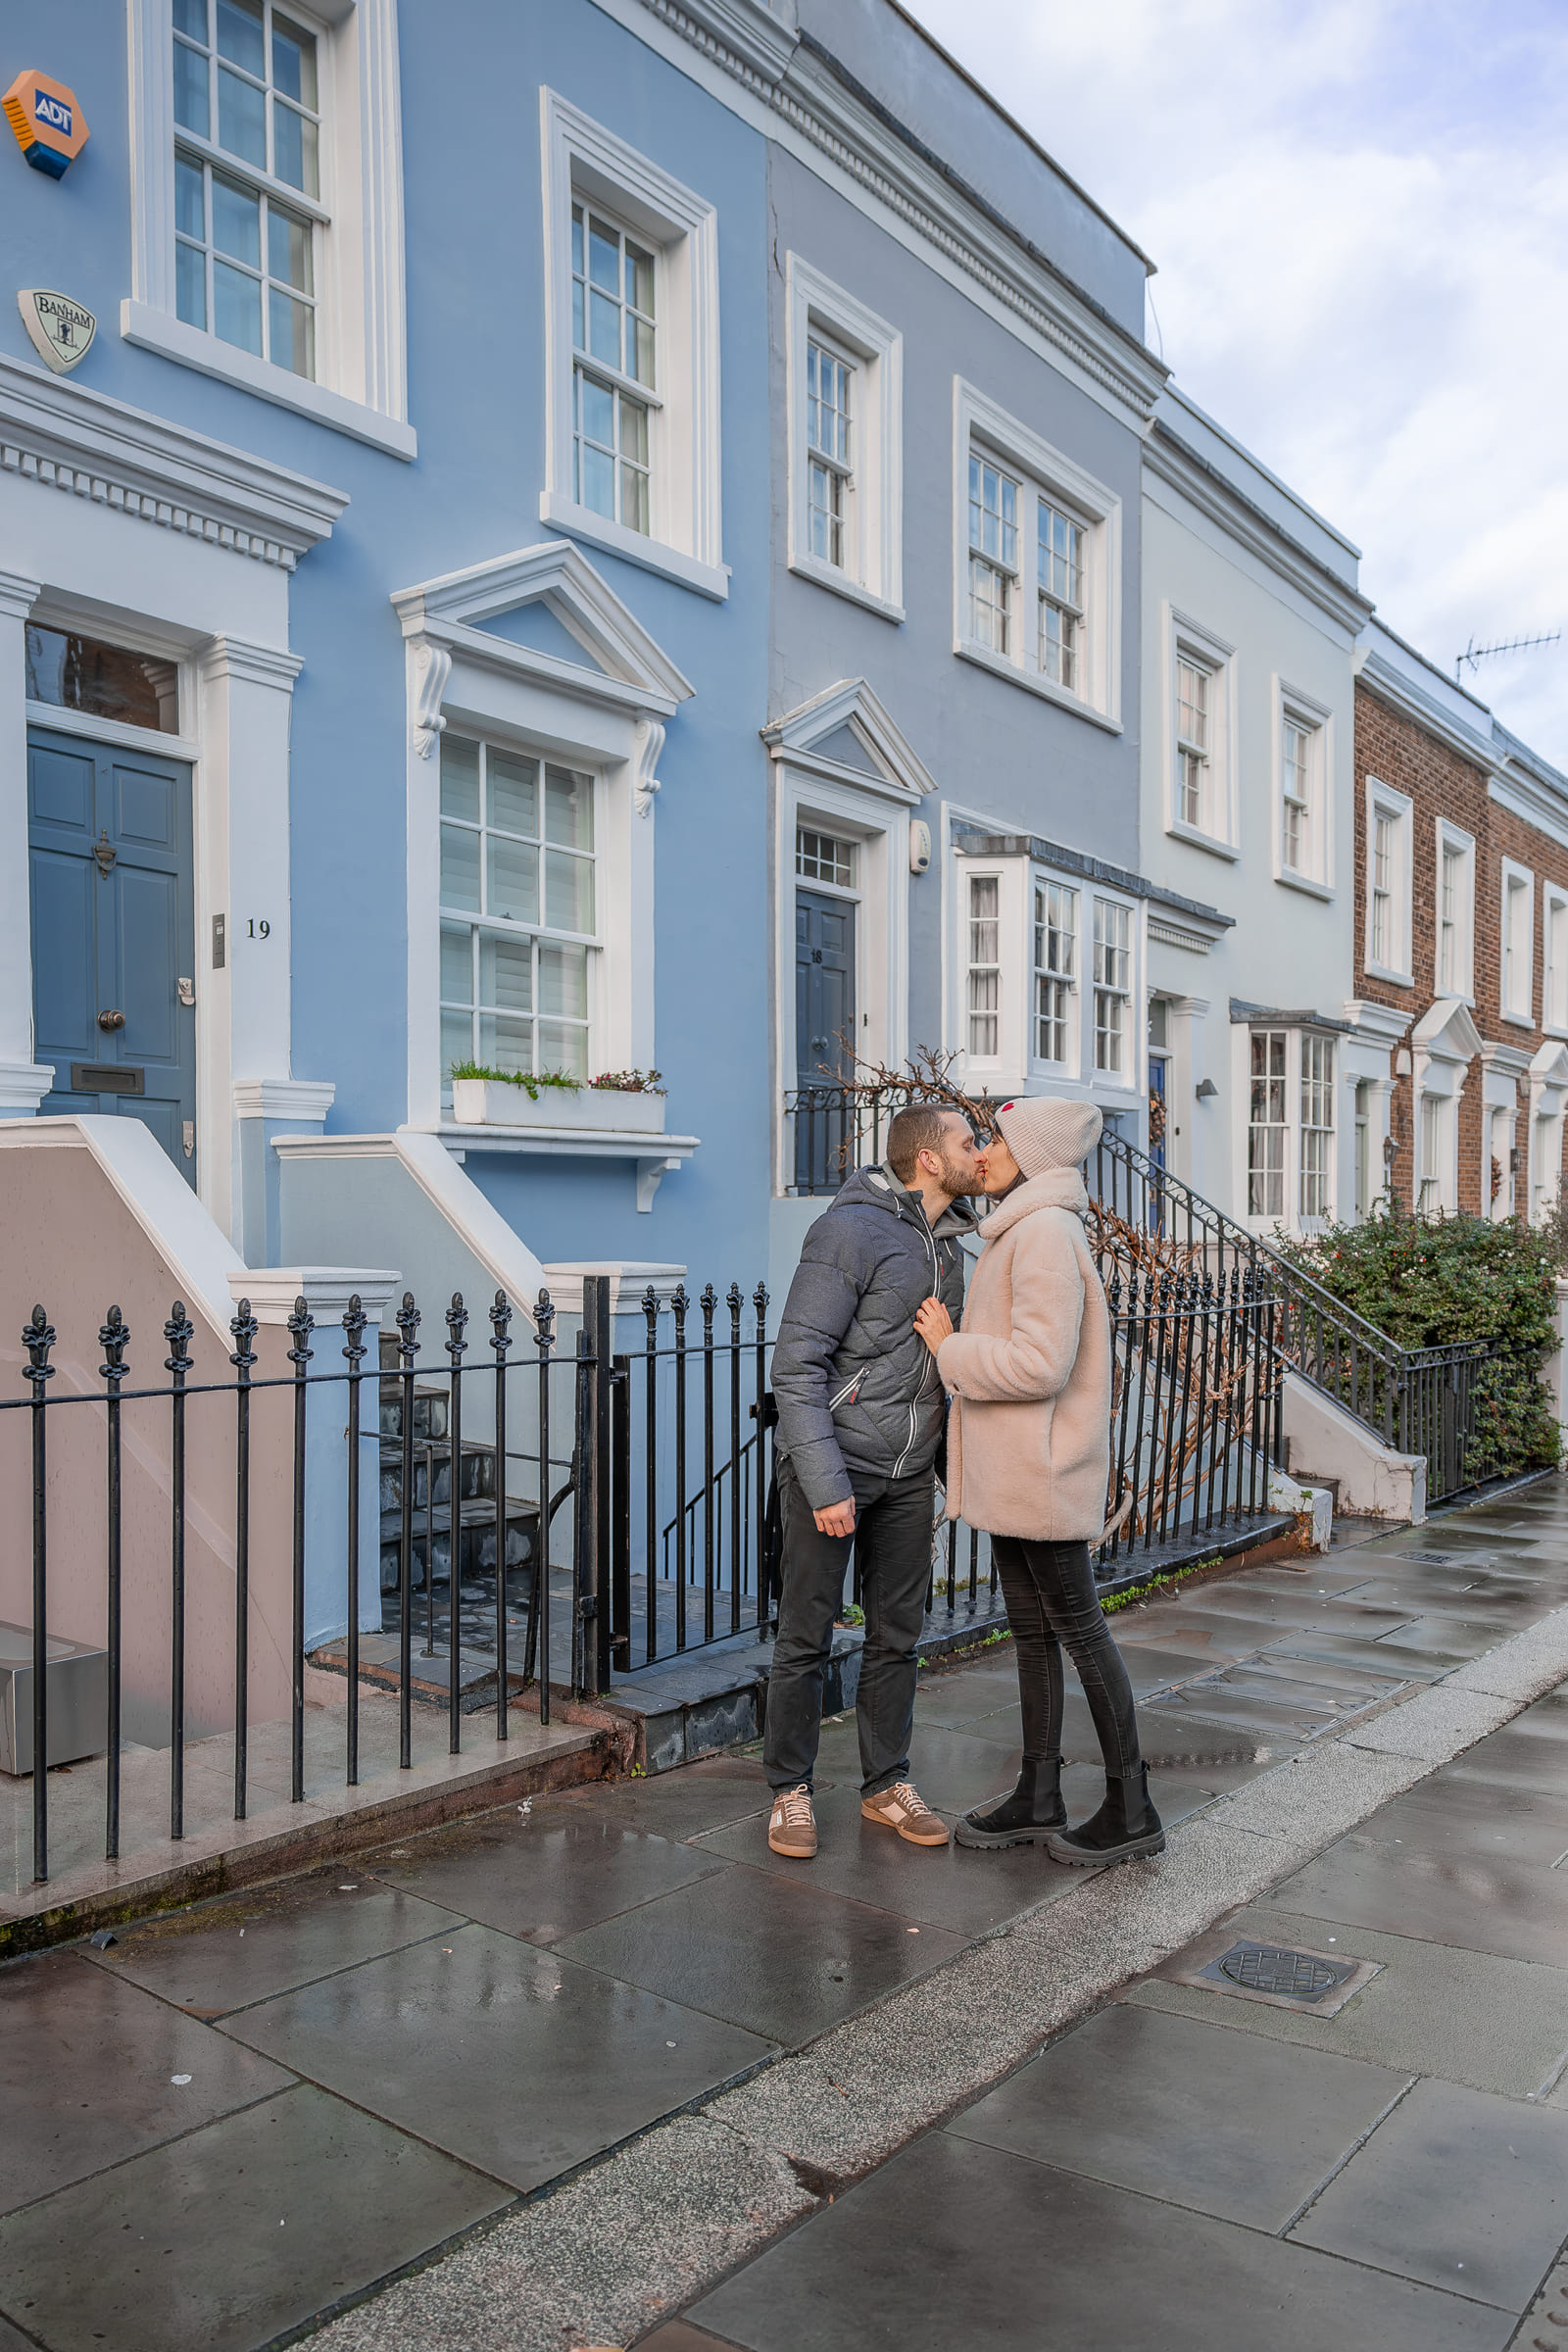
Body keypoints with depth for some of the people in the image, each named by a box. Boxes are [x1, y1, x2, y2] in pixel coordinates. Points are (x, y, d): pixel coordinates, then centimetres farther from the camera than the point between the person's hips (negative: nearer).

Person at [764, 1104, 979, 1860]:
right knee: (807, 1636, 4)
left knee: (897, 1633, 13)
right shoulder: (851, 1231, -17)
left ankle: (887, 1784, 28)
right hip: (832, 1464, -7)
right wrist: (825, 1484, -23)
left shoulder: (947, 1244, 9)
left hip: (908, 1474, 7)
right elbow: (797, 1364, -19)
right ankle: (790, 1791, 19)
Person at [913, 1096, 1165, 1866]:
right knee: (1031, 1630, 14)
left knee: (1078, 1630, 1)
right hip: (1012, 1471, 10)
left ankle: (1131, 1808, 14)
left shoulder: (1046, 1233, -18)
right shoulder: (1020, 1232, 13)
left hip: (1042, 1471, -10)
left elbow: (1041, 1365, -25)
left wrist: (950, 1348, -15)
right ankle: (1038, 1798, 25)